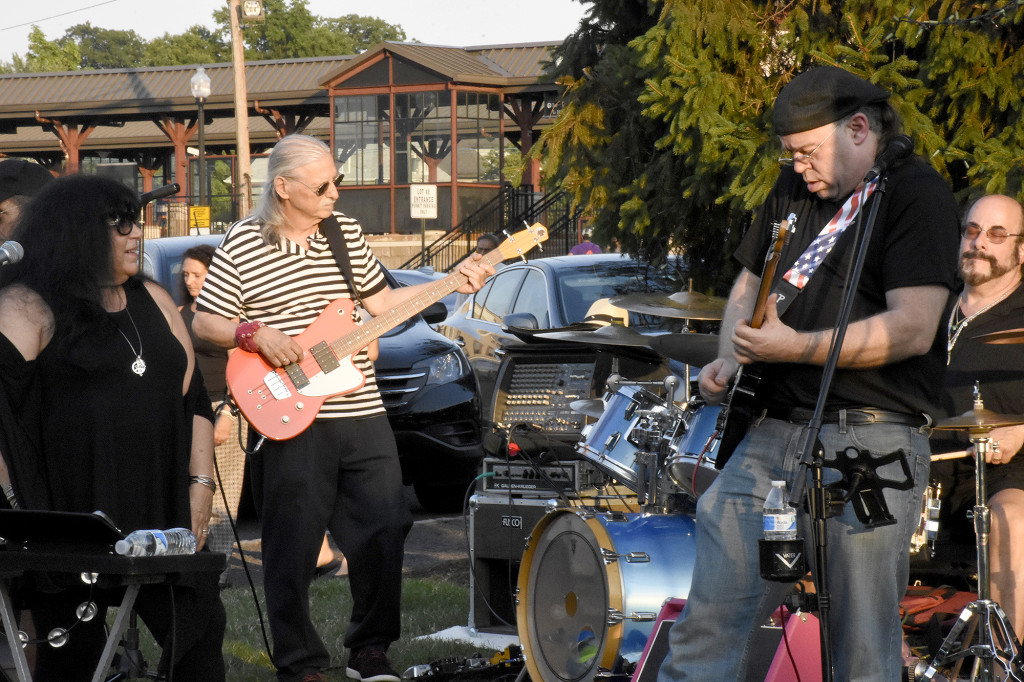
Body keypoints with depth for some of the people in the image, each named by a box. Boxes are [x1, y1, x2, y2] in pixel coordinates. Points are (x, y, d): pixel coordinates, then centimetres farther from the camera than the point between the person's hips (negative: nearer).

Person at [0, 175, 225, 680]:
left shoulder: (152, 301, 16)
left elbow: (192, 396, 18)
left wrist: (200, 485, 9)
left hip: (162, 512, 6)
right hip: (72, 514, -6)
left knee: (200, 629, 3)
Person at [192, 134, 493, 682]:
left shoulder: (345, 232, 11)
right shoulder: (243, 244, -4)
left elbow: (381, 301, 17)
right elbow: (204, 322, -1)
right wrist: (258, 334, -17)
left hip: (362, 414, 5)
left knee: (384, 532, 5)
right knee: (293, 549, 1)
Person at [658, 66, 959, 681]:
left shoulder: (916, 192, -6)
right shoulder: (795, 188, 18)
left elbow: (913, 328, -17)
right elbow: (749, 287, 29)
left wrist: (797, 347, -22)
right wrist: (728, 363, 10)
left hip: (869, 446, -7)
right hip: (770, 435, 7)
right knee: (707, 630, 3)